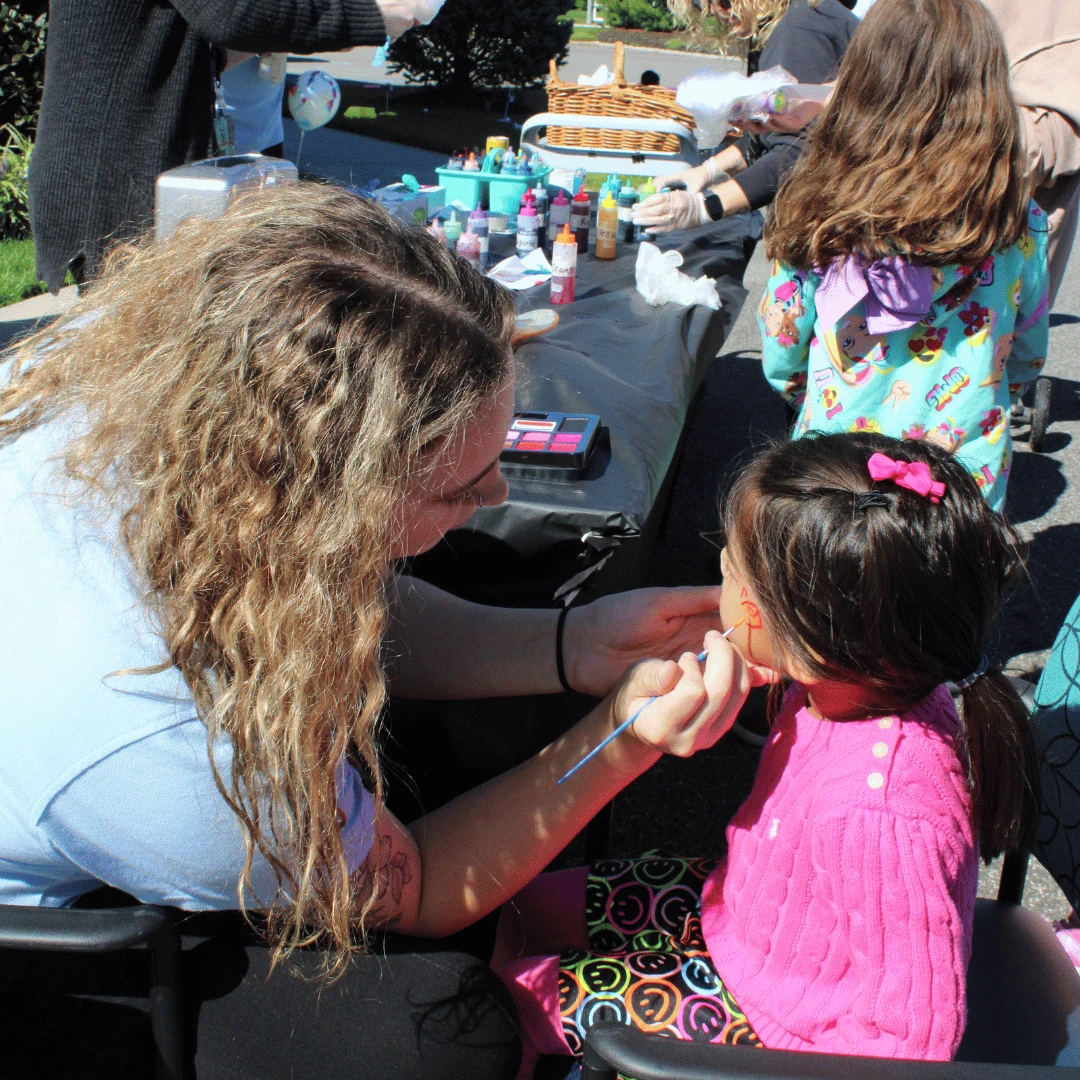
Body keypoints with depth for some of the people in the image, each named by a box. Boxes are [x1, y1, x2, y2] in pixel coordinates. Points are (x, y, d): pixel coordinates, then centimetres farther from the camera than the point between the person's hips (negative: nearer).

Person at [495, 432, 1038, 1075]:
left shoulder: (880, 815, -42)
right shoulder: (865, 683, -17)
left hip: (767, 1022, -7)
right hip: (747, 912, 8)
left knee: (526, 994, -2)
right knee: (535, 907, 14)